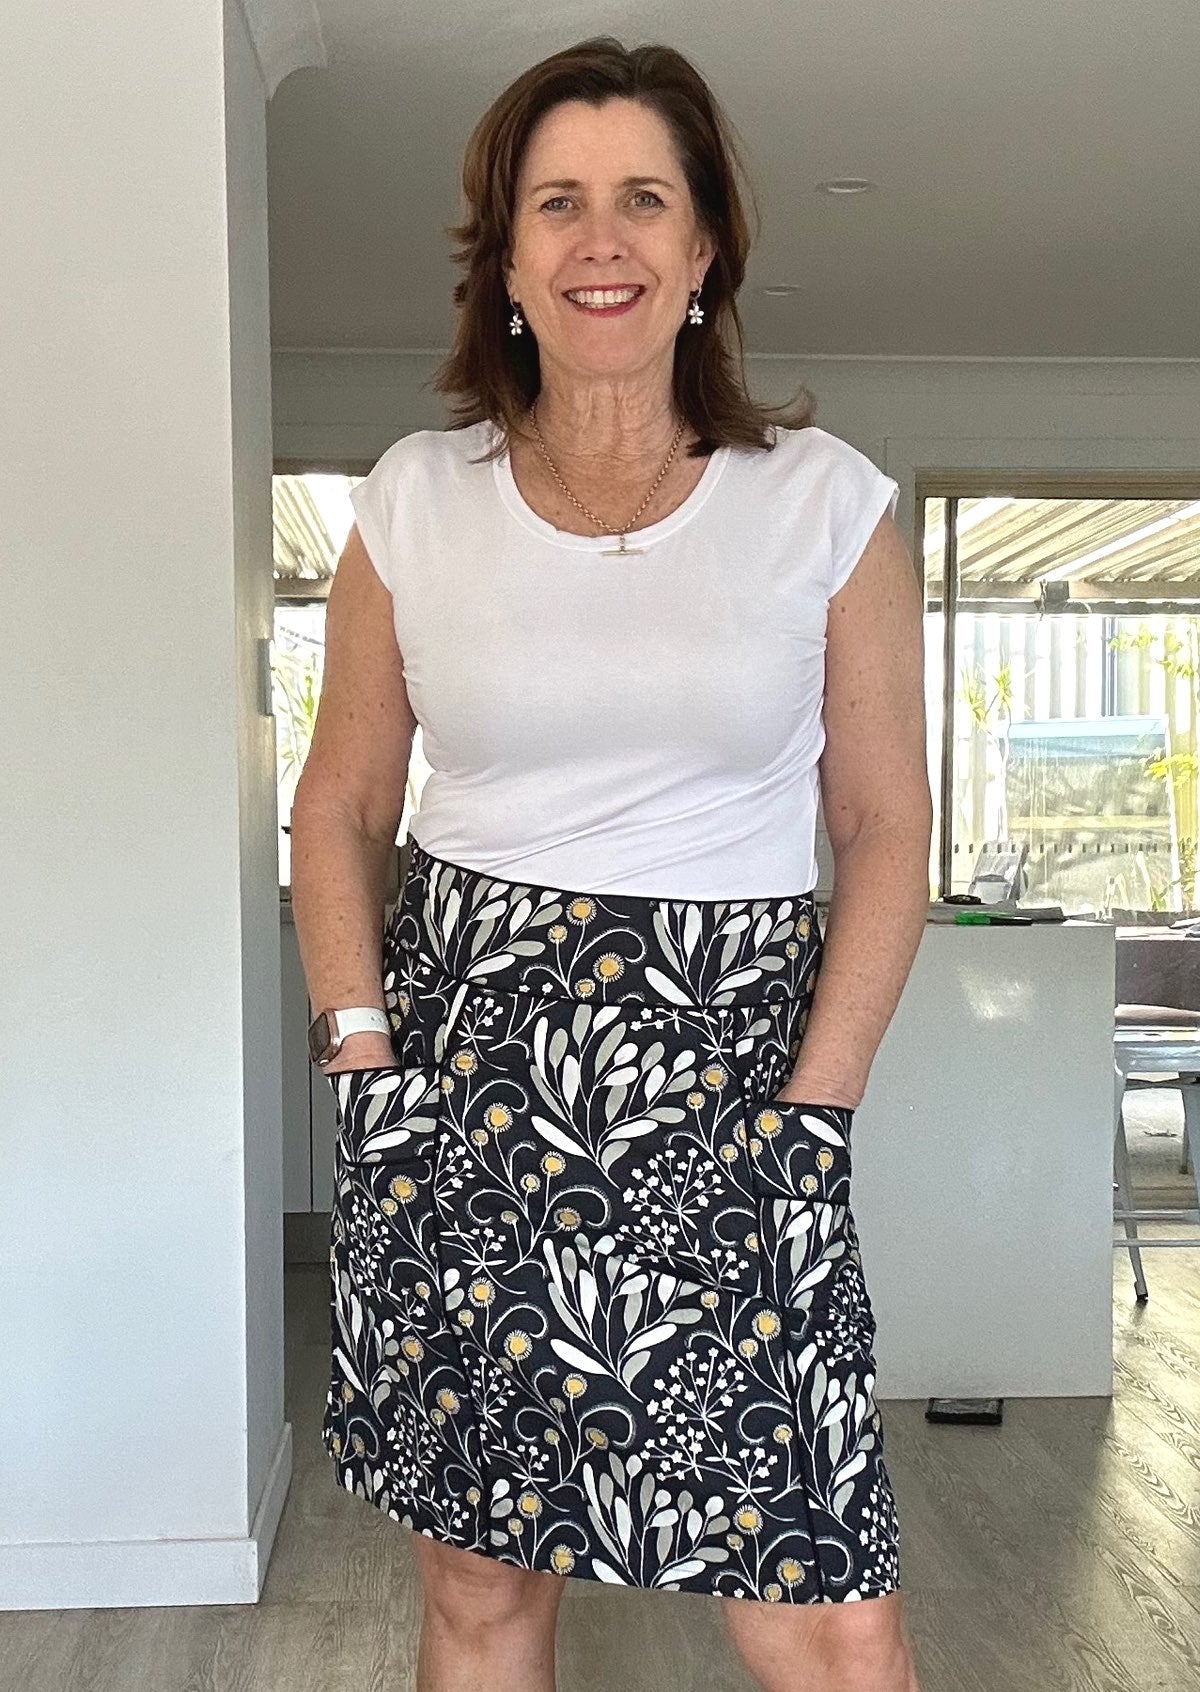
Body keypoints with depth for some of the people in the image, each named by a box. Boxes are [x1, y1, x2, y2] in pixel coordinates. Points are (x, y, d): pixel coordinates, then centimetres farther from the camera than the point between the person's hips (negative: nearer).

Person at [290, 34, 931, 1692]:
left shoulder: (828, 502, 0)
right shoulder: (416, 499, 4)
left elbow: (887, 828, 2)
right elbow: (340, 805, 11)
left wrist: (812, 1111, -5)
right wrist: (362, 1043, 1)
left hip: (727, 1067, -1)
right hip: (460, 1063, 2)